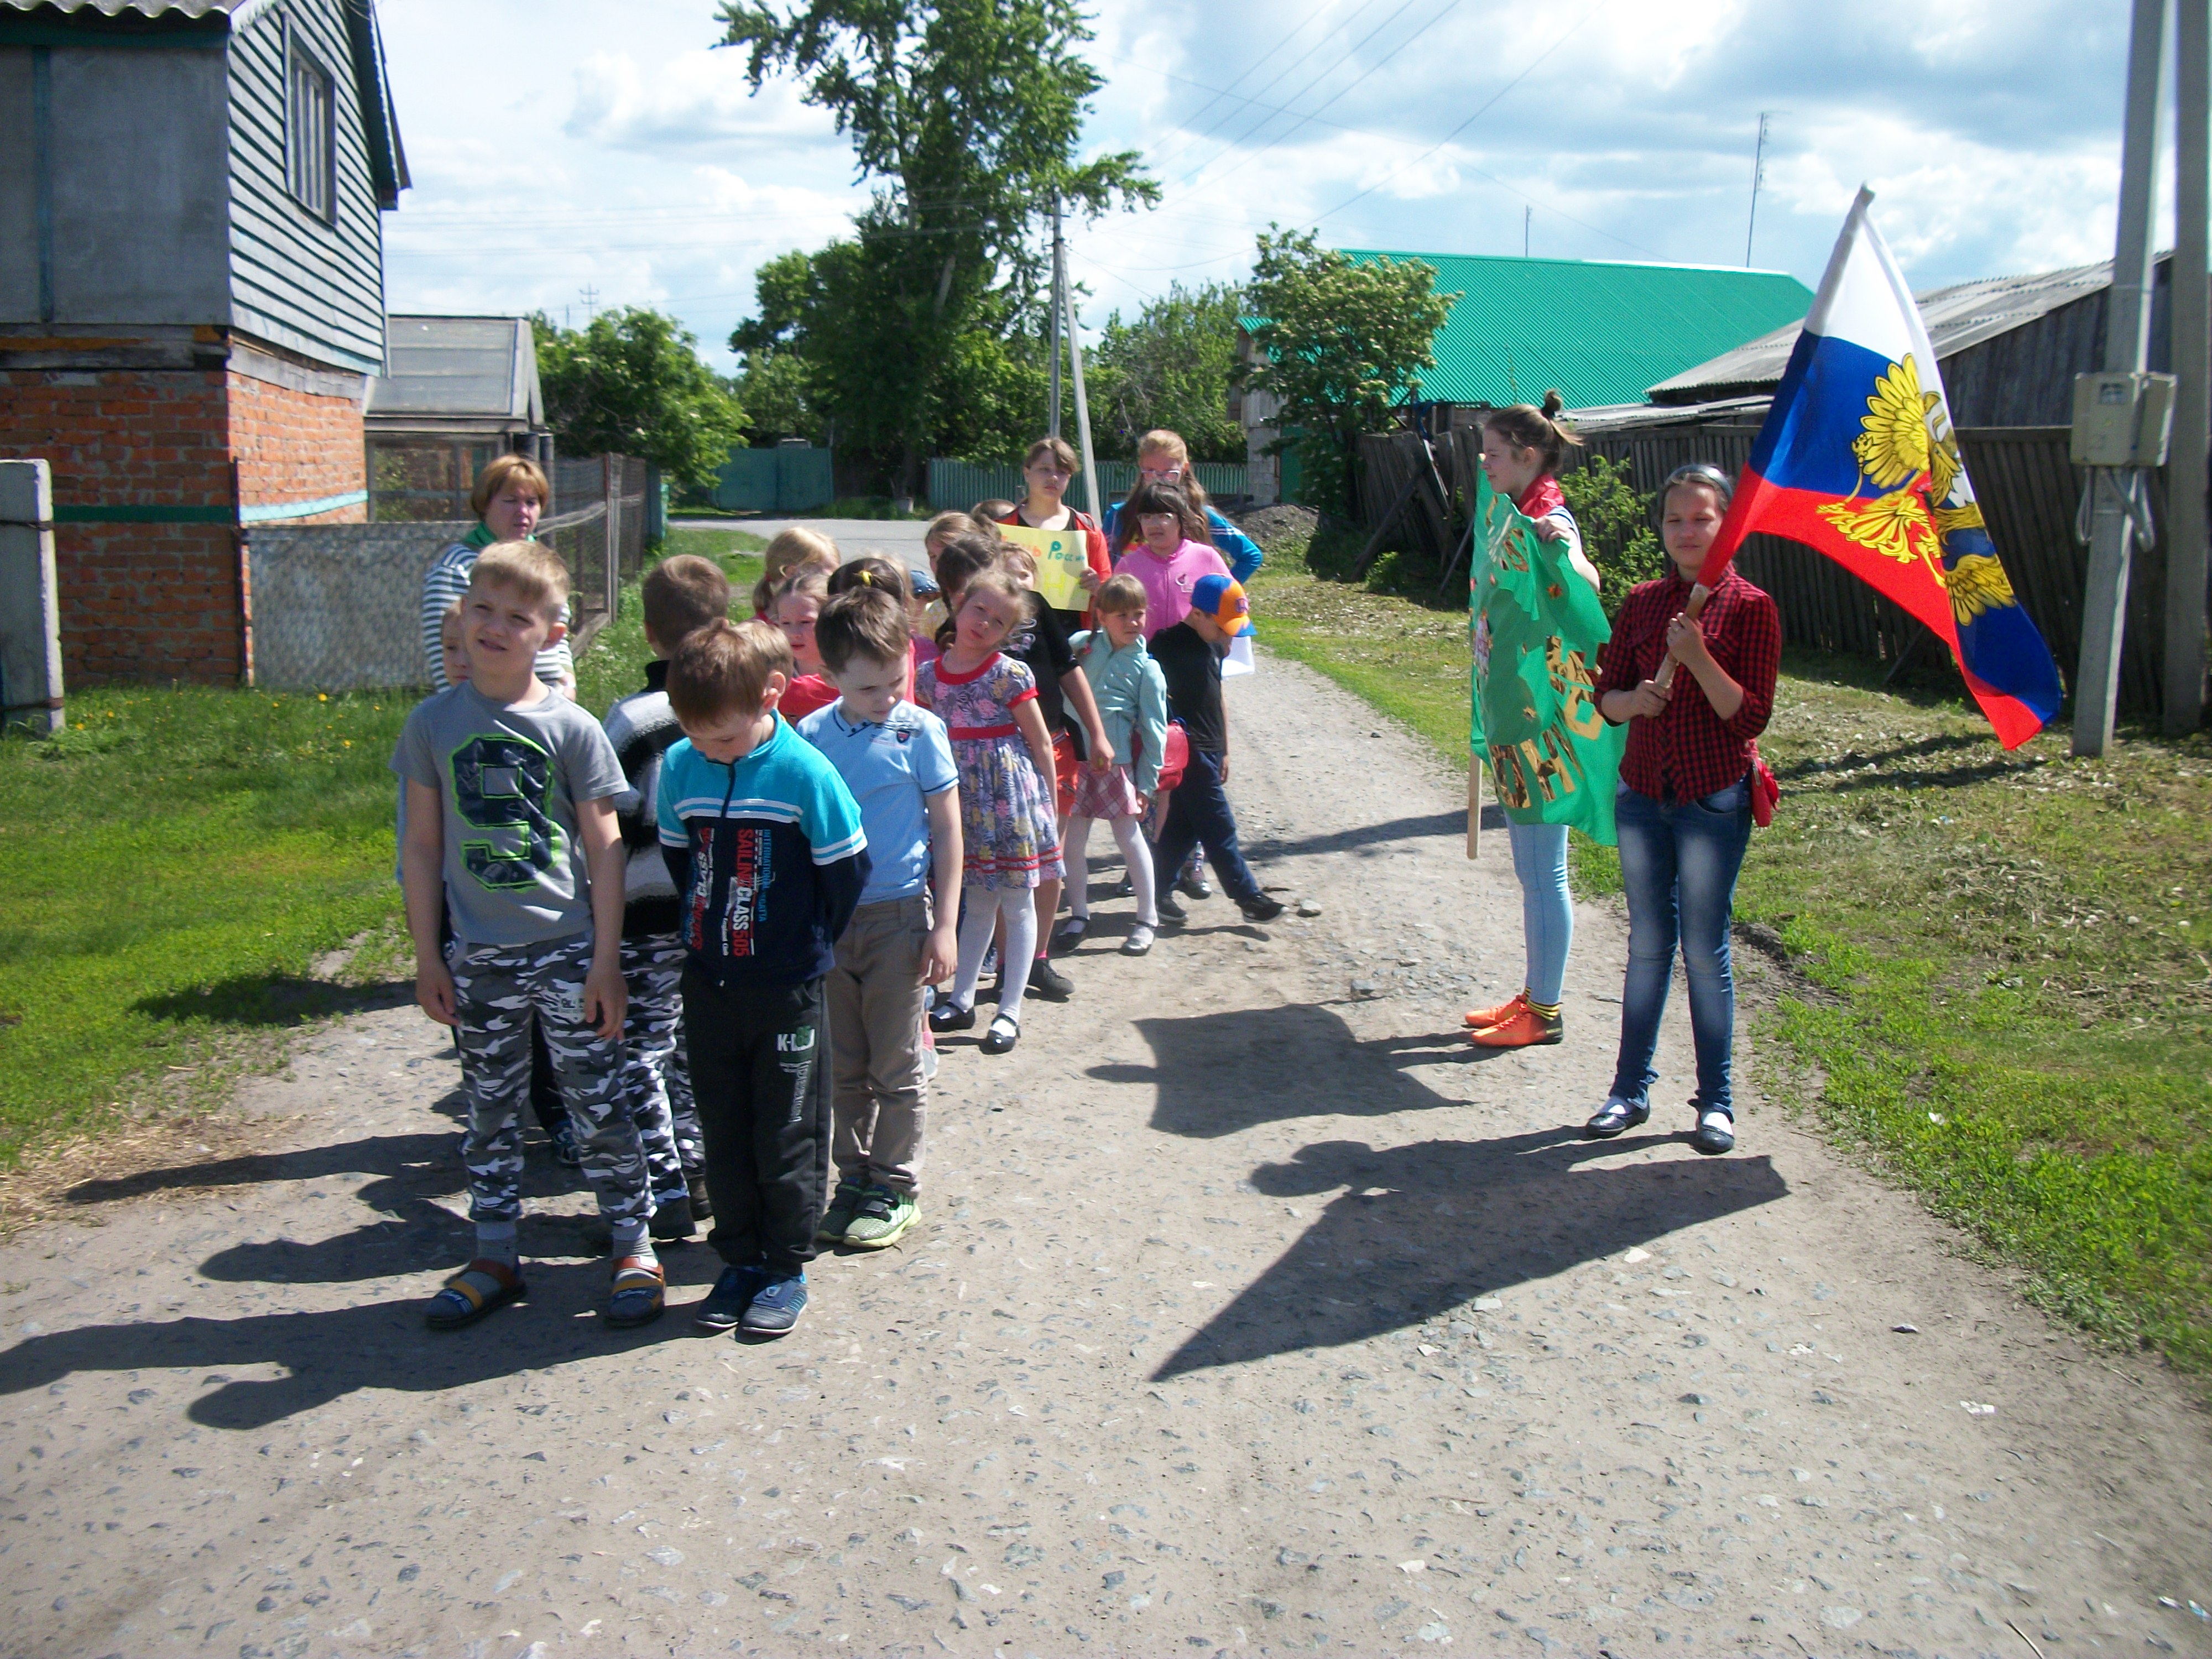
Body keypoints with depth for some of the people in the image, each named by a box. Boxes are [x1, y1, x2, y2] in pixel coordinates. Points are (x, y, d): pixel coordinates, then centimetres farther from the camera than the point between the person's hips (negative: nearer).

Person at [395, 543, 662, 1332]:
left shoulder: (571, 727, -7)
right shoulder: (434, 722, 0)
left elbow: (604, 848, -5)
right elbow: (423, 845, 5)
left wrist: (605, 962, -7)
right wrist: (427, 957, 3)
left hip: (565, 950, -2)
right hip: (478, 958, 3)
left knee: (598, 1103, 4)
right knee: (489, 1111, 13)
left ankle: (634, 1246, 19)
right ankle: (495, 1256, 27)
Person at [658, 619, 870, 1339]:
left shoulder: (806, 773, -17)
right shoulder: (679, 766, -3)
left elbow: (847, 870, -9)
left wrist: (808, 944, 1)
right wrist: (704, 931, 11)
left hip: (787, 989, -4)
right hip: (708, 984, 4)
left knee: (787, 1138, 7)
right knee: (724, 1133, 14)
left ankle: (786, 1268, 21)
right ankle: (740, 1260, 28)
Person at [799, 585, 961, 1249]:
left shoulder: (920, 731, -7)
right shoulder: (811, 736, -2)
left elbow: (947, 831, -3)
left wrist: (944, 925, -6)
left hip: (897, 915, -2)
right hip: (826, 916, 3)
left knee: (895, 1067, 6)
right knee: (844, 1065, 12)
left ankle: (896, 1188, 20)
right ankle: (853, 1179, 26)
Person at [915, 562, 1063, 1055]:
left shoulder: (1010, 675, -10)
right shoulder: (929, 675, 2)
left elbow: (1041, 745, -5)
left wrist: (1049, 806, -3)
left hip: (1011, 795, -4)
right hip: (962, 800, 4)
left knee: (1017, 905, 5)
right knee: (977, 903, 16)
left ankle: (1010, 1012, 12)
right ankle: (962, 1001, 26)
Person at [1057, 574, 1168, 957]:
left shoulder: (1145, 668, -4)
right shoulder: (1080, 646, 3)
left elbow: (1154, 730, -3)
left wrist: (1147, 783, -4)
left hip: (1118, 763, -3)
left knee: (1129, 837, 3)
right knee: (1073, 839, 8)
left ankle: (1147, 919, 16)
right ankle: (1078, 914, 24)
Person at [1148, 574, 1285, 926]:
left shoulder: (1215, 645, 13)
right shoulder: (1168, 644, -13)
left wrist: (1224, 751, 22)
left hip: (1208, 751, 8)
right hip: (1188, 751, -8)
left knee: (1184, 824, 12)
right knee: (1219, 828, -3)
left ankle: (1158, 892, 19)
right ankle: (1249, 896, 3)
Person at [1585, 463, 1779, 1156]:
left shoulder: (1750, 608, -6)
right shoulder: (1642, 603, 6)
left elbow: (1751, 716, -12)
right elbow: (1606, 695, 8)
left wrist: (1698, 659, -23)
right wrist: (1634, 700, -13)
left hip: (1714, 801, -4)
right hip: (1643, 794, 4)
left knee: (1705, 951, 2)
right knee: (1647, 945, 12)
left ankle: (1716, 1100, 15)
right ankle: (1631, 1088, 21)